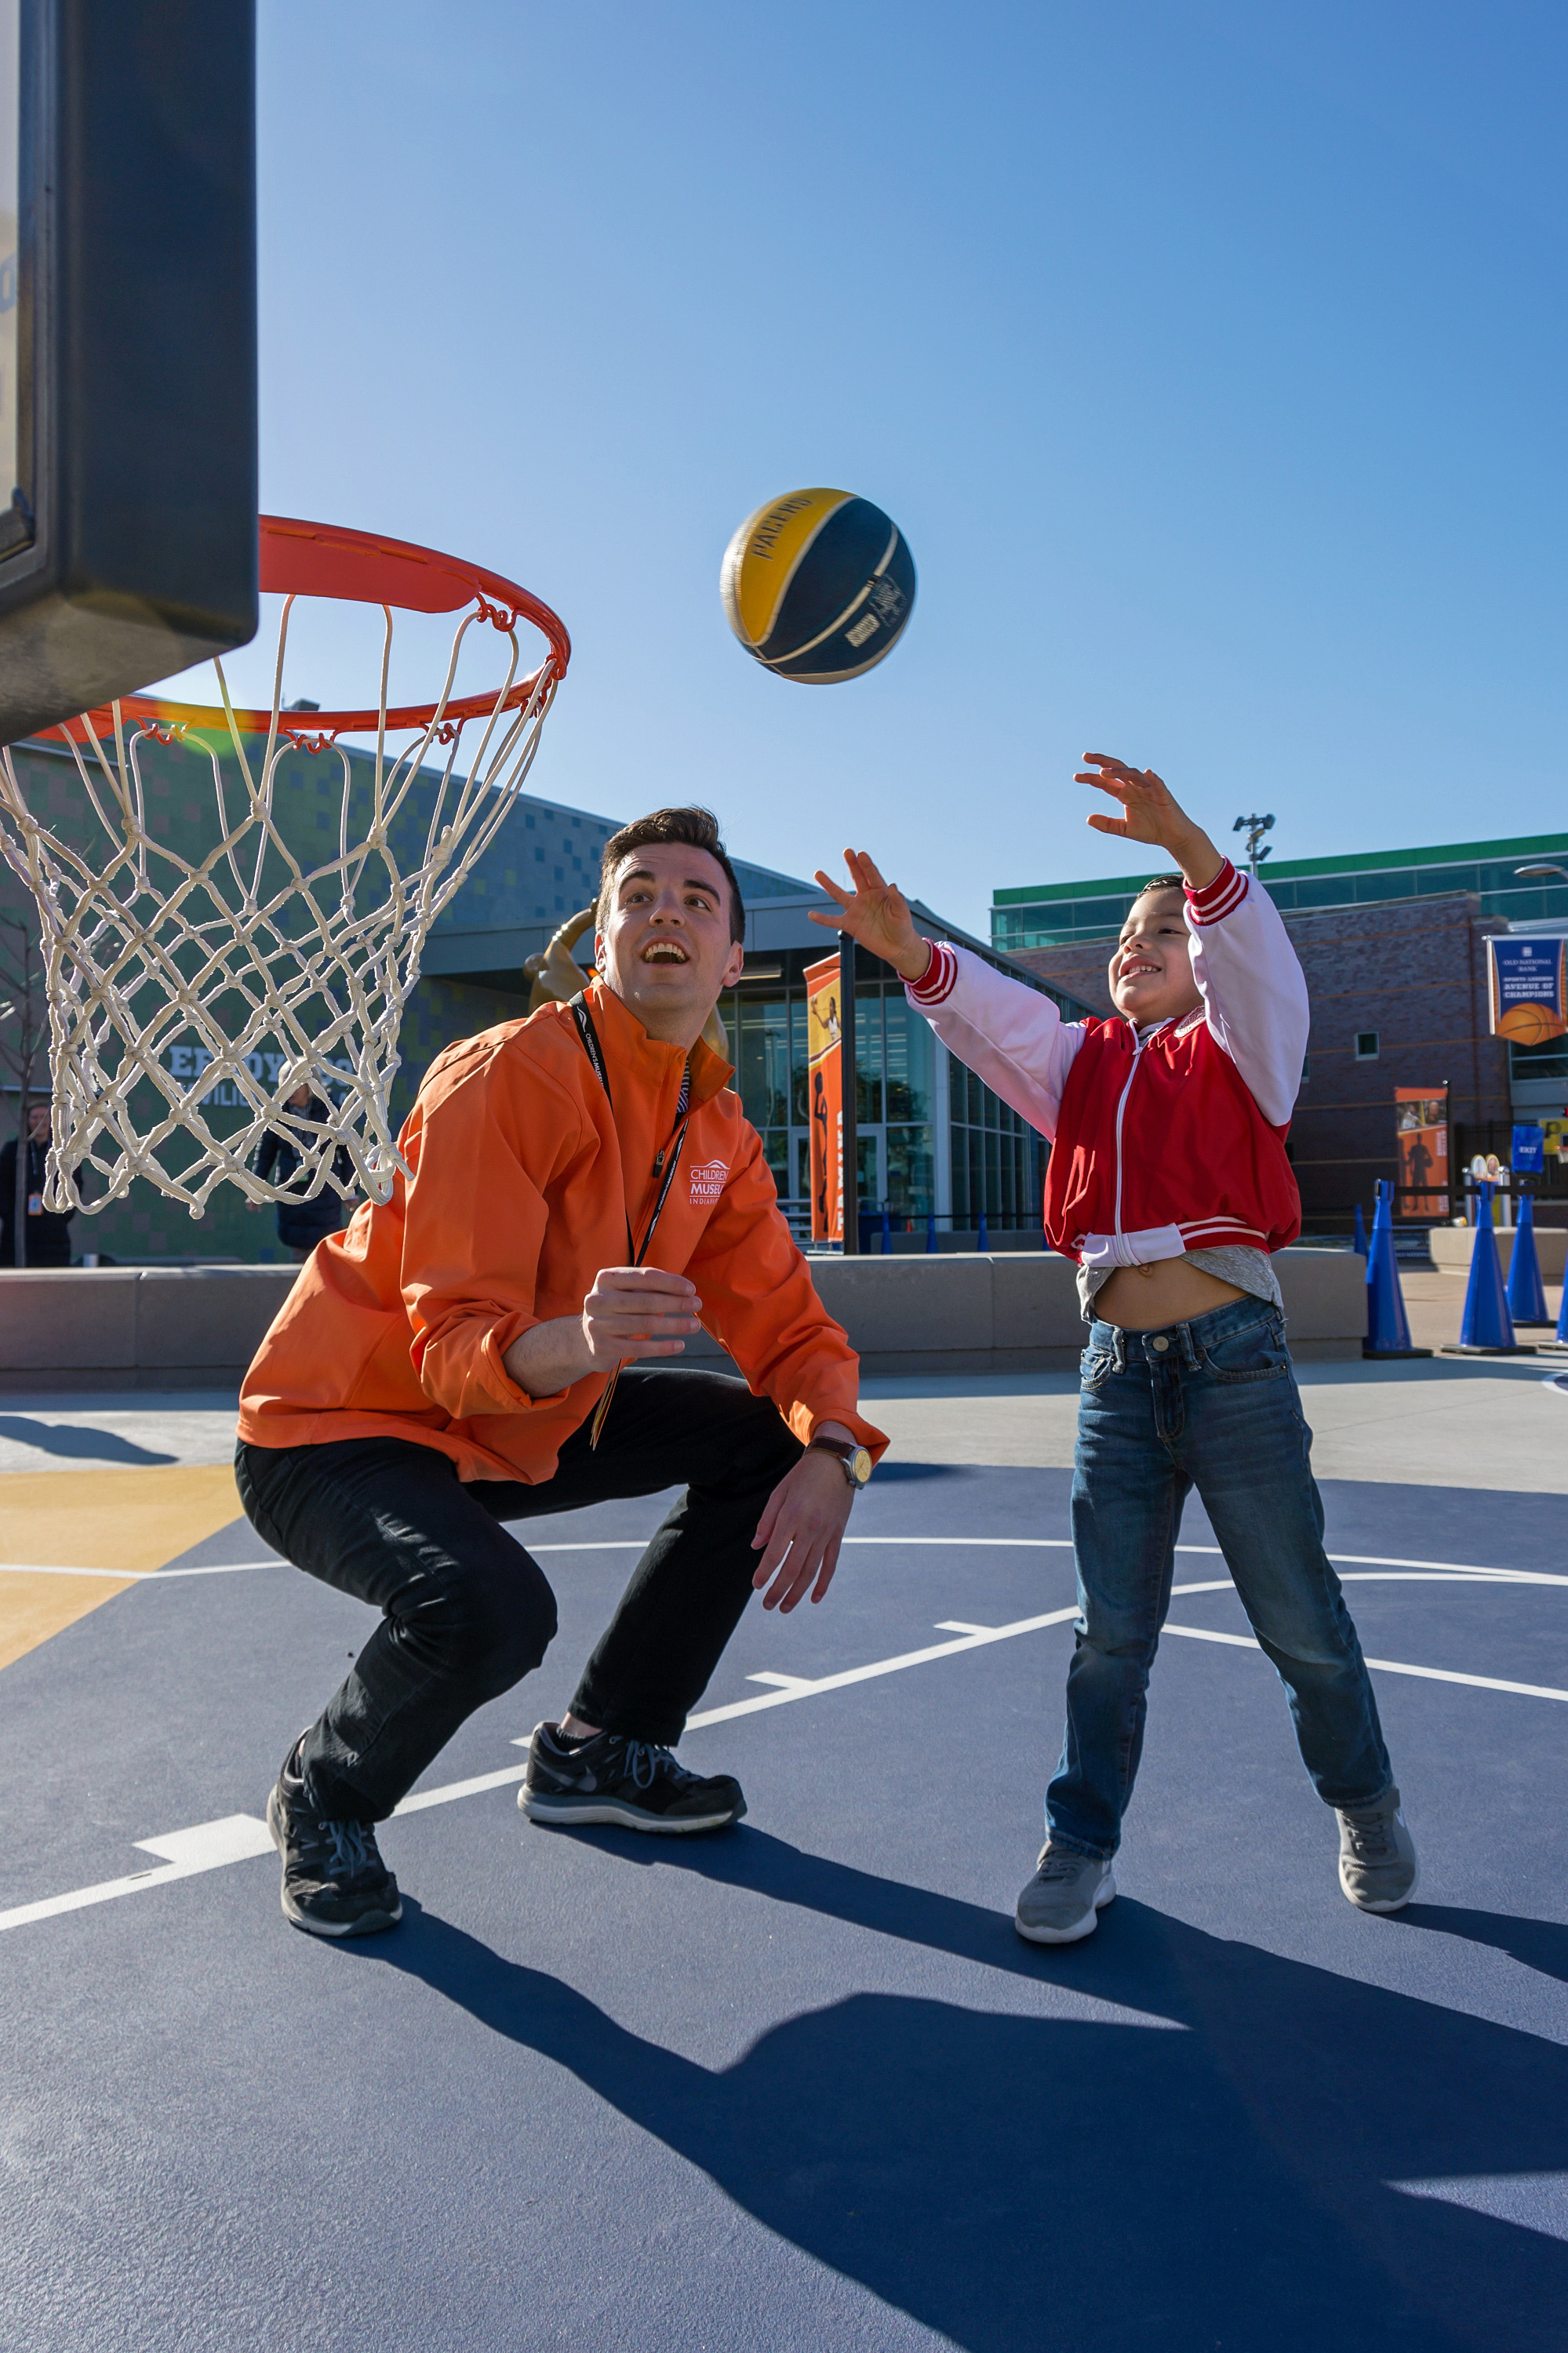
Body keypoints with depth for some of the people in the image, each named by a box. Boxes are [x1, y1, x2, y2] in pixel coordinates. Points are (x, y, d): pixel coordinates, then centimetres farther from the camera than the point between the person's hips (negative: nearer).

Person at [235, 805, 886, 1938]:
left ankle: (599, 1749, 17)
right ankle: (325, 1796, 2)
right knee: (490, 1605, -35)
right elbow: (453, 1346, -29)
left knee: (768, 1438, 5)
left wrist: (830, 1458, -20)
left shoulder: (719, 1130, 0)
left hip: (525, 1421, 8)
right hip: (336, 1428, -7)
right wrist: (573, 1344, -51)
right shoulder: (510, 1076, -24)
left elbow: (794, 1328, 0)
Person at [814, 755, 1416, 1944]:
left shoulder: (1239, 1049, 4)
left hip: (1235, 1363, -3)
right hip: (1118, 1369, 3)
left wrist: (1187, 847, -35)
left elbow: (1254, 952, -17)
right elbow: (992, 1015, -4)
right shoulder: (1084, 1062, 13)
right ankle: (1082, 1843, 21)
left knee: (1301, 1620, 10)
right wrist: (907, 949, -24)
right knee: (1110, 1632, 8)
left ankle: (1366, 1804, 34)